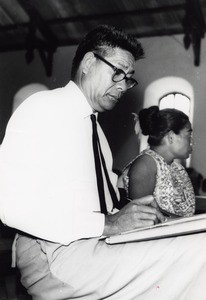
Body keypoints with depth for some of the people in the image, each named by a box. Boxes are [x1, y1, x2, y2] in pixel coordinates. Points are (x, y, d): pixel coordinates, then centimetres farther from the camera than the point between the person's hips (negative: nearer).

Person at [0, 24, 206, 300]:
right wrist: (107, 223, -19)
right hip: (57, 258, -8)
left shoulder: (93, 125, 22)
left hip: (96, 247, 9)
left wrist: (128, 216, 0)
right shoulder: (43, 108, -4)